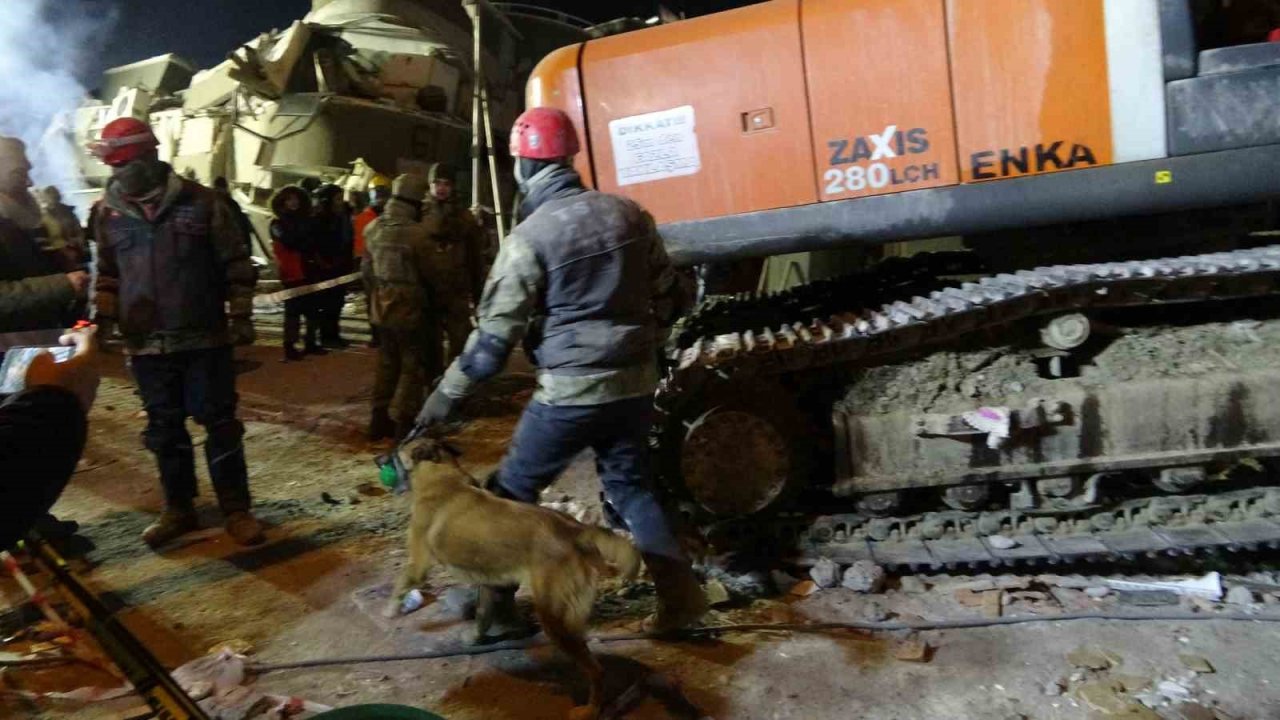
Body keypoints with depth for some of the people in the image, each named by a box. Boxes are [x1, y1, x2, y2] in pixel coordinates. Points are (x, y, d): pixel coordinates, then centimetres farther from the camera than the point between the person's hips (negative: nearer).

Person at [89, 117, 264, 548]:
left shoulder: (202, 203, -5)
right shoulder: (109, 213, 5)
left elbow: (236, 263, -2)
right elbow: (107, 273, 17)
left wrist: (241, 316, -6)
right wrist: (102, 318, 7)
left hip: (204, 338, -3)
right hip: (145, 343, 3)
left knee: (219, 423, 3)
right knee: (165, 429, 12)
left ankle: (237, 510, 14)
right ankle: (178, 509, 27)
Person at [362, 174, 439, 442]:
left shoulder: (373, 228, 4)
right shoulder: (417, 232, -19)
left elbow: (366, 269, 10)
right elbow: (428, 272, -9)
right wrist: (429, 298, 11)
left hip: (381, 307, 7)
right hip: (408, 308, -7)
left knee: (387, 363, 18)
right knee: (413, 366, 3)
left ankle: (380, 419, 23)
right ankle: (403, 423, 2)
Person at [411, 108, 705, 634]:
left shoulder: (529, 237, -12)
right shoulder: (629, 214, 4)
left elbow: (496, 333, -12)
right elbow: (667, 298, 10)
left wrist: (447, 395, -3)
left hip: (571, 390, -5)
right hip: (635, 382, 6)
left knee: (512, 490, 12)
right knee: (630, 485, 22)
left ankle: (494, 603, 22)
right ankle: (680, 594, 19)